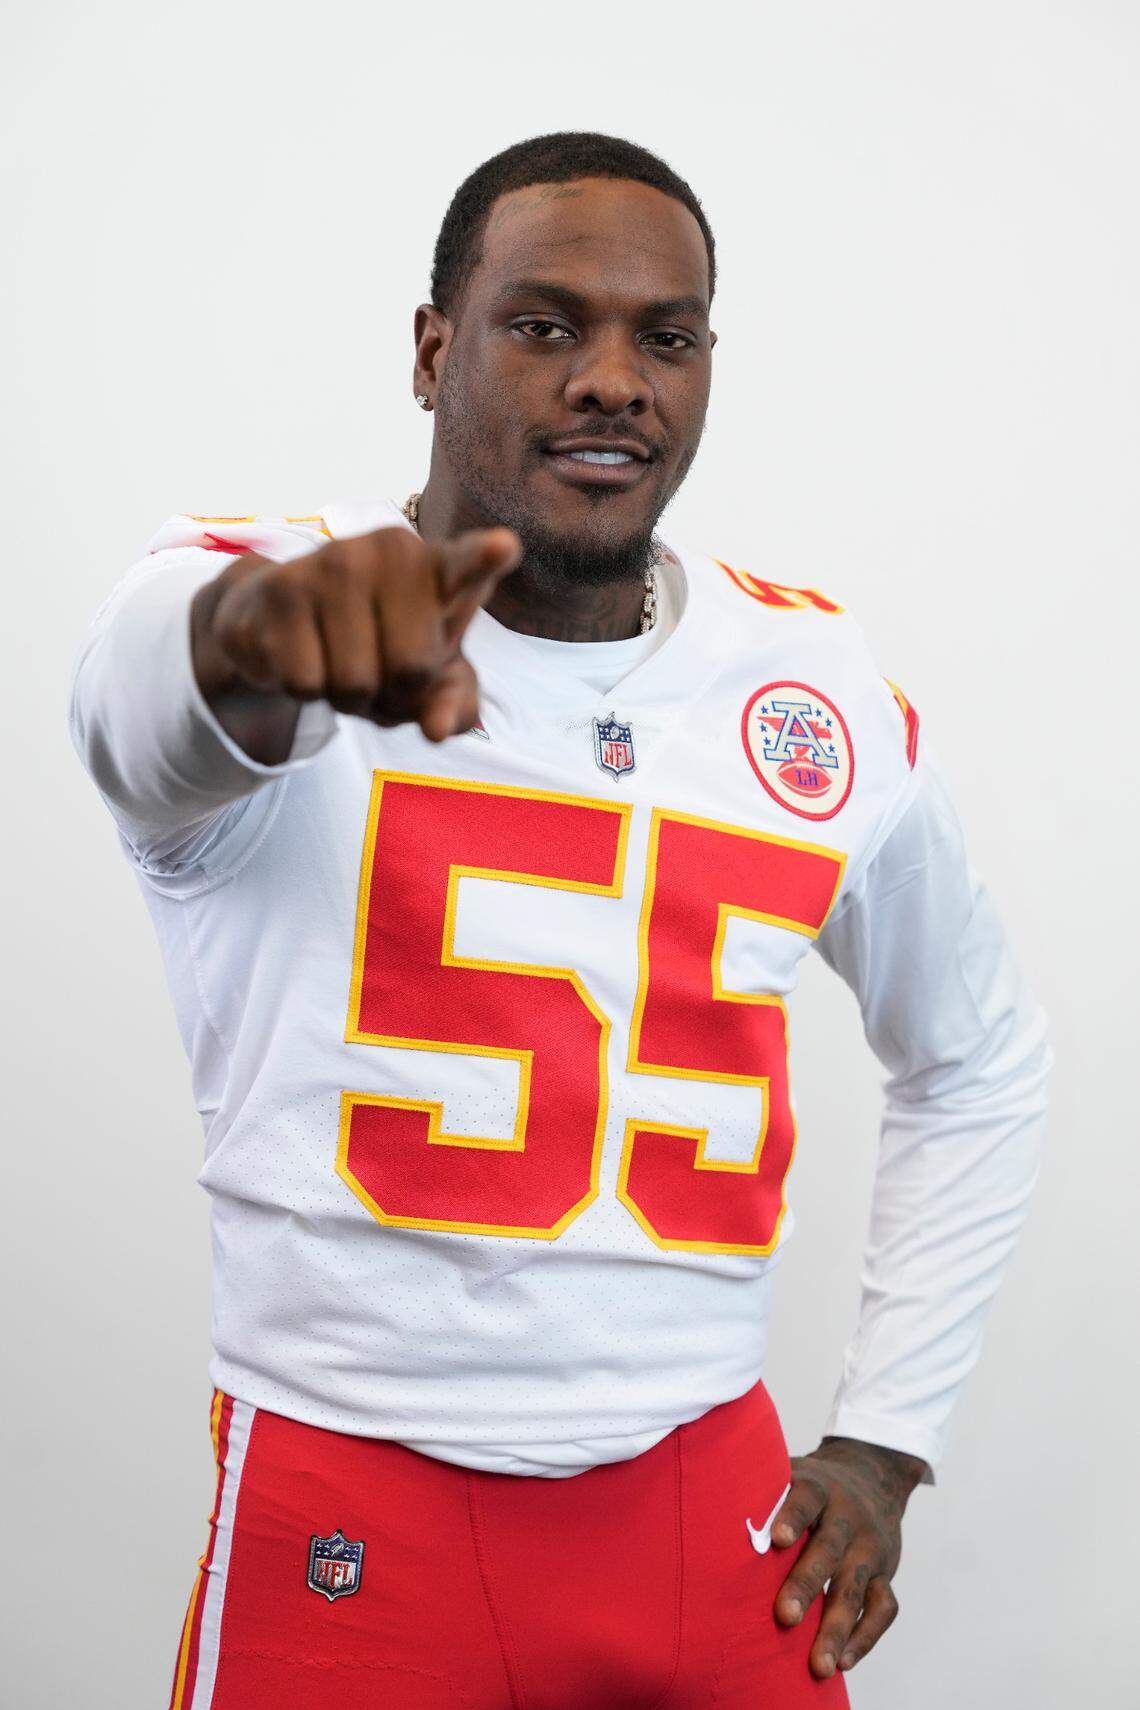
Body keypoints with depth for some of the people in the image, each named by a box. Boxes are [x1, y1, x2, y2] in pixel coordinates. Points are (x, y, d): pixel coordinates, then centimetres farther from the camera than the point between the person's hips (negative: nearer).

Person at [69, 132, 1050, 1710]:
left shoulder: (829, 698, 2)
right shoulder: (243, 595, -10)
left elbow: (980, 1060, 16)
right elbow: (143, 704, -35)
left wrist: (883, 1440, 9)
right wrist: (251, 638, -58)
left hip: (716, 1507, 4)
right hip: (356, 1523, -3)